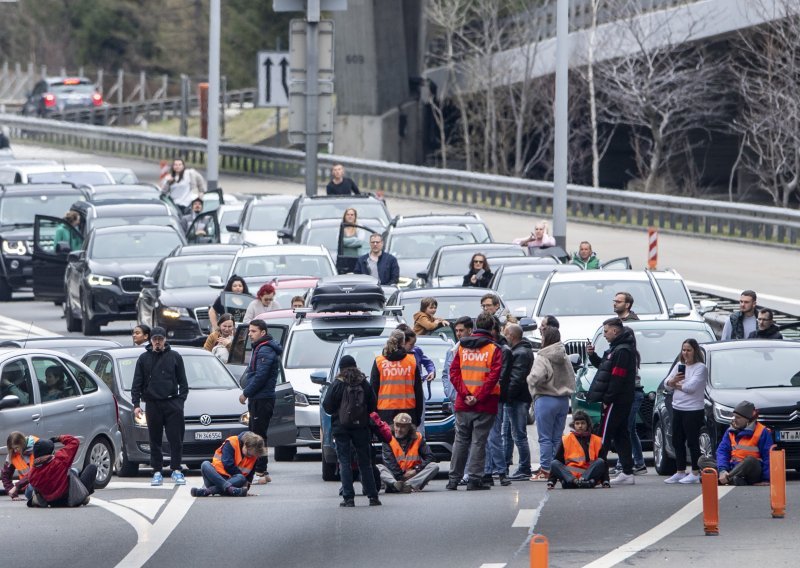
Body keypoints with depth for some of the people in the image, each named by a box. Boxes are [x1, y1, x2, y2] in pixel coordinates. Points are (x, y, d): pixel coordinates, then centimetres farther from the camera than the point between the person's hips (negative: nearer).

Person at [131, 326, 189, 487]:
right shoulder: (144, 359, 9)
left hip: (172, 404, -1)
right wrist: (136, 404, -1)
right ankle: (157, 472, 7)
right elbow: (137, 384, 9)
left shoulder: (174, 357, 6)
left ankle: (176, 470, 1)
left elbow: (183, 382, 7)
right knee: (155, 440, 3)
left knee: (176, 440, -4)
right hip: (152, 404, 1)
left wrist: (181, 400, -4)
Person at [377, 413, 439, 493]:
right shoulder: (389, 439, 1)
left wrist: (416, 470, -13)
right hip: (395, 476, -1)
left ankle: (409, 485, -45)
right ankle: (395, 485, -57)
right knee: (378, 468, -26)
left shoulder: (417, 438, 6)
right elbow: (389, 461, -9)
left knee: (434, 467, -22)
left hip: (414, 475, 1)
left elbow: (429, 456, 1)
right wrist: (401, 476, -19)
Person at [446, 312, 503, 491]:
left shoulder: (462, 347, 7)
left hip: (463, 404, 3)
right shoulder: (494, 349, -5)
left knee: (460, 441, 11)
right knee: (478, 442, -1)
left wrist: (465, 394, -5)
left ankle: (453, 480, 11)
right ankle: (474, 480, -3)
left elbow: (453, 372, 0)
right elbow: (493, 376, -14)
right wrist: (478, 397, -12)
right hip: (485, 406, -3)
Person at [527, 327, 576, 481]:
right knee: (558, 438, 11)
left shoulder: (542, 358, -14)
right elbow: (572, 379, 11)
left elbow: (536, 378, -26)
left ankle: (545, 470, 0)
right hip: (564, 400, 6)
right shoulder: (565, 358, 7)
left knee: (545, 438, -1)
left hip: (546, 399, -6)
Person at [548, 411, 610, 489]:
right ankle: (573, 481, -46)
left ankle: (583, 480, -43)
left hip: (589, 474, 0)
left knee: (600, 462, -22)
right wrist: (551, 482, -1)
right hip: (569, 474, 0)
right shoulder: (566, 440, 12)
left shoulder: (596, 441, 12)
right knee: (554, 464, -22)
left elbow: (604, 464, 9)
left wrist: (605, 482, -7)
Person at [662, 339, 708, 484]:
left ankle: (695, 474, 0)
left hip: (694, 410, -8)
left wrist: (676, 385, -4)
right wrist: (673, 381, -11)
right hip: (677, 409, 8)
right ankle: (680, 472, 18)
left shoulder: (700, 368, -7)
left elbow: (692, 386, -19)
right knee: (677, 441, 10)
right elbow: (666, 384, 11)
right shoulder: (679, 366, 16)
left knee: (692, 442, -5)